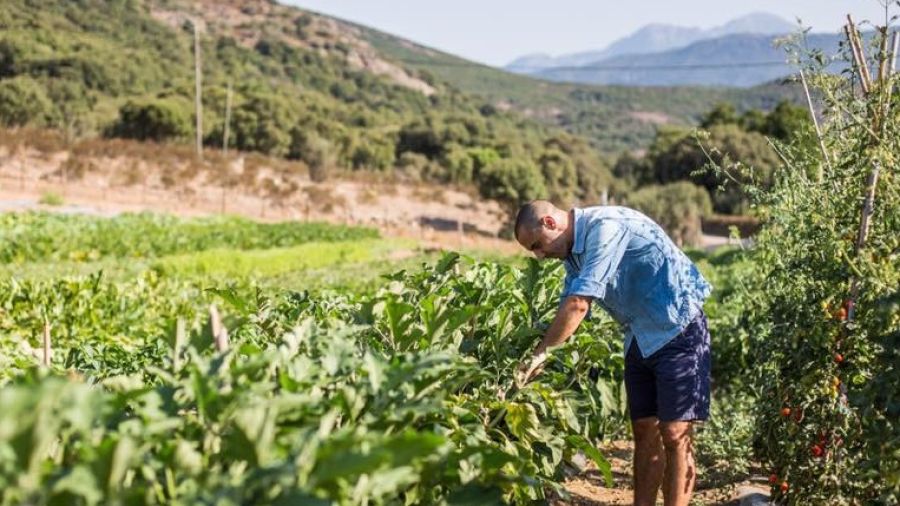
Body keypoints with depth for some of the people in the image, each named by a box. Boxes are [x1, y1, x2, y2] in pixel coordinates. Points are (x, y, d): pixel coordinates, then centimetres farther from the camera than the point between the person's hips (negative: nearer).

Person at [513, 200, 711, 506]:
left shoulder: (606, 227, -22)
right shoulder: (574, 253, 7)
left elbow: (578, 304, -26)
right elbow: (568, 312, 13)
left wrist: (540, 354, -21)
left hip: (678, 329, -9)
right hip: (640, 339, 9)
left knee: (675, 435, -9)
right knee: (645, 432, 8)